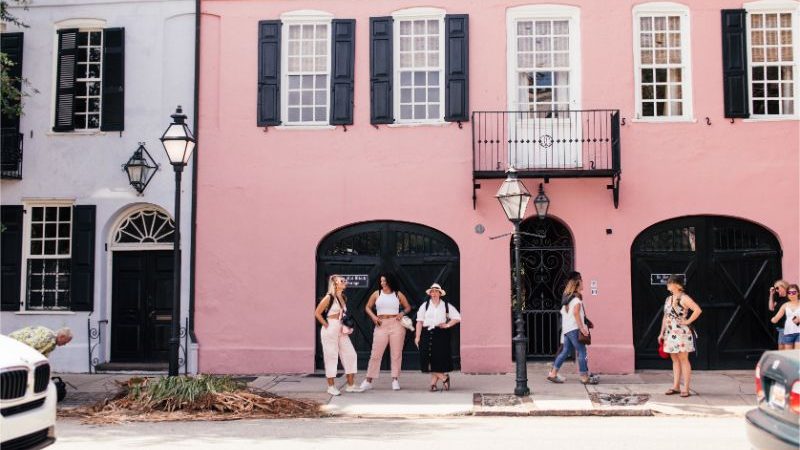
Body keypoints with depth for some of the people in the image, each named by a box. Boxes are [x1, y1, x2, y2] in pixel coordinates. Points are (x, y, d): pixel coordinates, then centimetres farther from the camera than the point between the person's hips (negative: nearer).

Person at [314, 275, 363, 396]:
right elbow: (317, 313, -9)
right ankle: (331, 387, 7)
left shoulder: (343, 298, 12)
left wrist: (347, 326, 9)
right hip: (330, 330, -7)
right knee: (331, 357, -2)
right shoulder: (329, 297, -9)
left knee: (350, 355, 3)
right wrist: (326, 325, -11)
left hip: (341, 330, 7)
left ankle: (351, 385, 9)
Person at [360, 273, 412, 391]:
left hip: (396, 324, 0)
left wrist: (402, 313, -6)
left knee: (396, 353, 1)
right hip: (381, 325, 0)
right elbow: (367, 307, 14)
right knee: (376, 353, -2)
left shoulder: (398, 294, 8)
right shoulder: (377, 294, 9)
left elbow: (408, 307, 14)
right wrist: (373, 316, -2)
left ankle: (395, 379, 9)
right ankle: (368, 380, 1)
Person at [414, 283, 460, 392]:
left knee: (439, 359, -6)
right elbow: (420, 322, 3)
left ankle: (433, 383, 5)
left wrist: (447, 325, -4)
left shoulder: (446, 306, 8)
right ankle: (444, 378, 7)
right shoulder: (424, 306, 8)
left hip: (441, 335, -1)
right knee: (429, 360, -6)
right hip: (427, 333, 1)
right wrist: (417, 336, -4)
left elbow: (457, 317, 10)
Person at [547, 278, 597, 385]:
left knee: (566, 351, 13)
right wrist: (582, 328, -21)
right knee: (581, 352, -5)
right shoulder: (577, 298, -7)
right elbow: (576, 312, -20)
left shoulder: (567, 299, 18)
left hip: (566, 329, 9)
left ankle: (553, 374, 12)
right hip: (574, 328, -9)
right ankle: (585, 377, -4)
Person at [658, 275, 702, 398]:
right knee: (675, 360, 10)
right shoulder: (668, 299, 15)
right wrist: (662, 333, 16)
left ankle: (686, 388, -2)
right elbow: (665, 317, 19)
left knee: (683, 359, -5)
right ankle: (676, 386, 15)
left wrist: (688, 321, -16)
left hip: (682, 332, -7)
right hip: (670, 333, 7)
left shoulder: (684, 298, -9)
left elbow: (698, 310, -20)